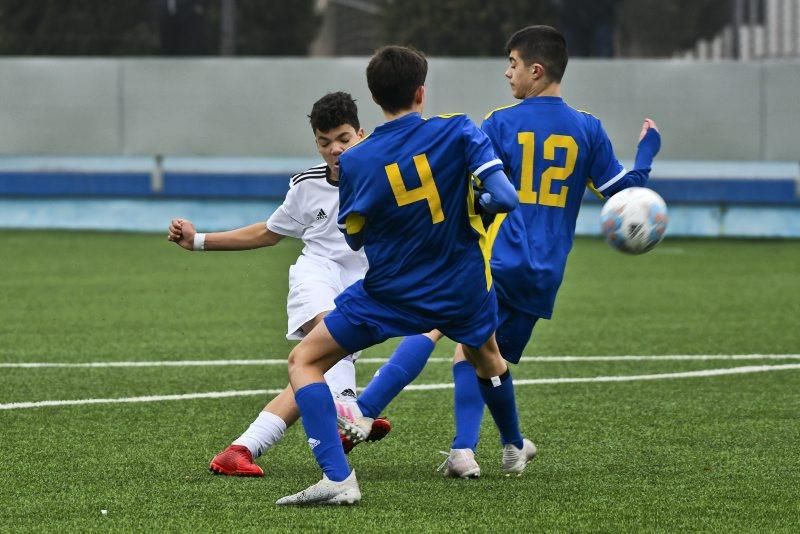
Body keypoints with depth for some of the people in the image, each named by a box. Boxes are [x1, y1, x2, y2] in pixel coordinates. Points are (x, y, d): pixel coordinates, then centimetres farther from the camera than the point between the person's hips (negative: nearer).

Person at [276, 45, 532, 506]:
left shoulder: (356, 161, -11)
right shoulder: (457, 133, -12)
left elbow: (353, 238, 3)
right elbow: (504, 197, -19)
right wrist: (475, 204, 4)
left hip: (389, 296, -3)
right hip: (463, 291, 3)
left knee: (304, 362, 6)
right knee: (488, 360, 35)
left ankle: (337, 477, -12)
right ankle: (515, 449, 57)